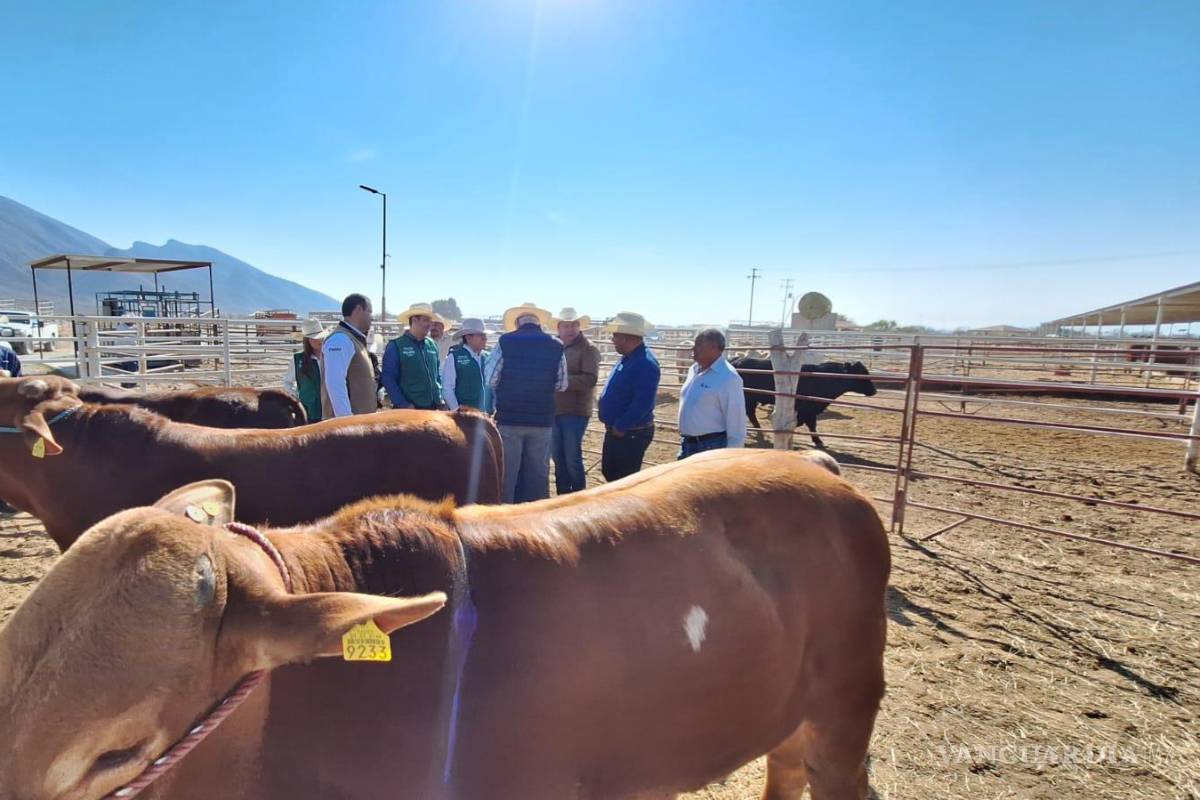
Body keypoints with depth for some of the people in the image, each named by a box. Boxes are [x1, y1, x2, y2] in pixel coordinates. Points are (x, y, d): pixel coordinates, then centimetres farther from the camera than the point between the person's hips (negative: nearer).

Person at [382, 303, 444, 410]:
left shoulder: (432, 345, 11)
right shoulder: (395, 346, -6)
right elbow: (388, 379, -10)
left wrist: (440, 400, 8)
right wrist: (404, 405, -15)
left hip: (433, 408, 6)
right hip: (408, 410, -5)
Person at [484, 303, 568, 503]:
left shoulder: (505, 342, -5)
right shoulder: (556, 346, 0)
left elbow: (490, 380, -5)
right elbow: (561, 385, 5)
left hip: (509, 418, -1)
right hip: (542, 420, 2)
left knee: (507, 471, 8)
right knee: (538, 472, 11)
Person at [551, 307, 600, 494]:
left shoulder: (588, 349, -6)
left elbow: (590, 380, -17)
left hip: (575, 412, -6)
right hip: (554, 410, 6)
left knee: (573, 458, -2)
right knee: (558, 458, 13)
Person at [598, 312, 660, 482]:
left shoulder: (645, 364, -23)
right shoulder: (628, 359, 10)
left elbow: (643, 403, -29)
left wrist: (620, 427, -21)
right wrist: (612, 425, 13)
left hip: (631, 434, -10)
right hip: (616, 431, 10)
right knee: (609, 472, 21)